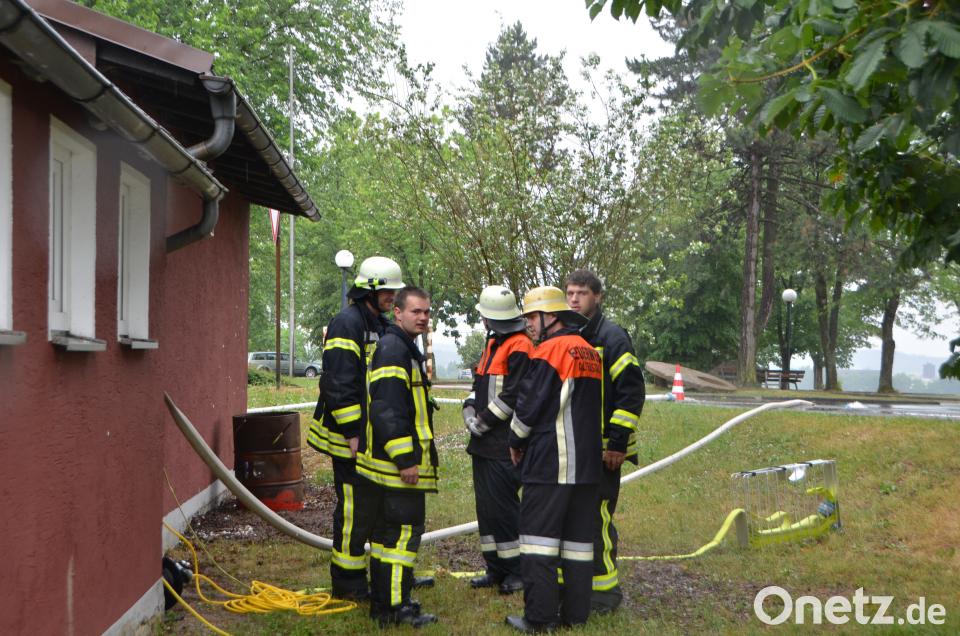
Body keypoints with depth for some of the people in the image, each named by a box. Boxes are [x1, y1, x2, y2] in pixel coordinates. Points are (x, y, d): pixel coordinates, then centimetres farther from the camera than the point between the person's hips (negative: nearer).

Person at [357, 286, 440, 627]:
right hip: (398, 462, -11)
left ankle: (382, 601, 25)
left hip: (395, 460, 11)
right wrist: (405, 458, -23)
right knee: (403, 529, -6)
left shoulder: (405, 349, 19)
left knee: (388, 529, 16)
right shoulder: (394, 349, -16)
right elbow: (388, 409, -24)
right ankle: (394, 607, 0)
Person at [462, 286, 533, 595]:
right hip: (484, 442, 10)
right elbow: (479, 383, 22)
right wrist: (470, 409, 4)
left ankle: (518, 570, 6)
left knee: (503, 506, -5)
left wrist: (483, 423, -12)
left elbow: (511, 398, -19)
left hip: (503, 444, -9)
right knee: (486, 506, 12)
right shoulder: (493, 343, 18)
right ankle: (496, 568, 22)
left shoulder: (520, 347, -13)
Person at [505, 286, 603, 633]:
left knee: (539, 536, -3)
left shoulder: (549, 351, -11)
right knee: (578, 536, 10)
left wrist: (516, 441, 5)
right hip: (587, 463, 8)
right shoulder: (591, 353, 14)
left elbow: (529, 406, -10)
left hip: (549, 462, -8)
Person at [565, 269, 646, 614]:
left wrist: (618, 442, -16)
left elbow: (632, 391, -13)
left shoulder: (612, 337, -8)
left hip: (602, 448, -7)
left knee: (597, 518, -7)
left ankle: (605, 591, 4)